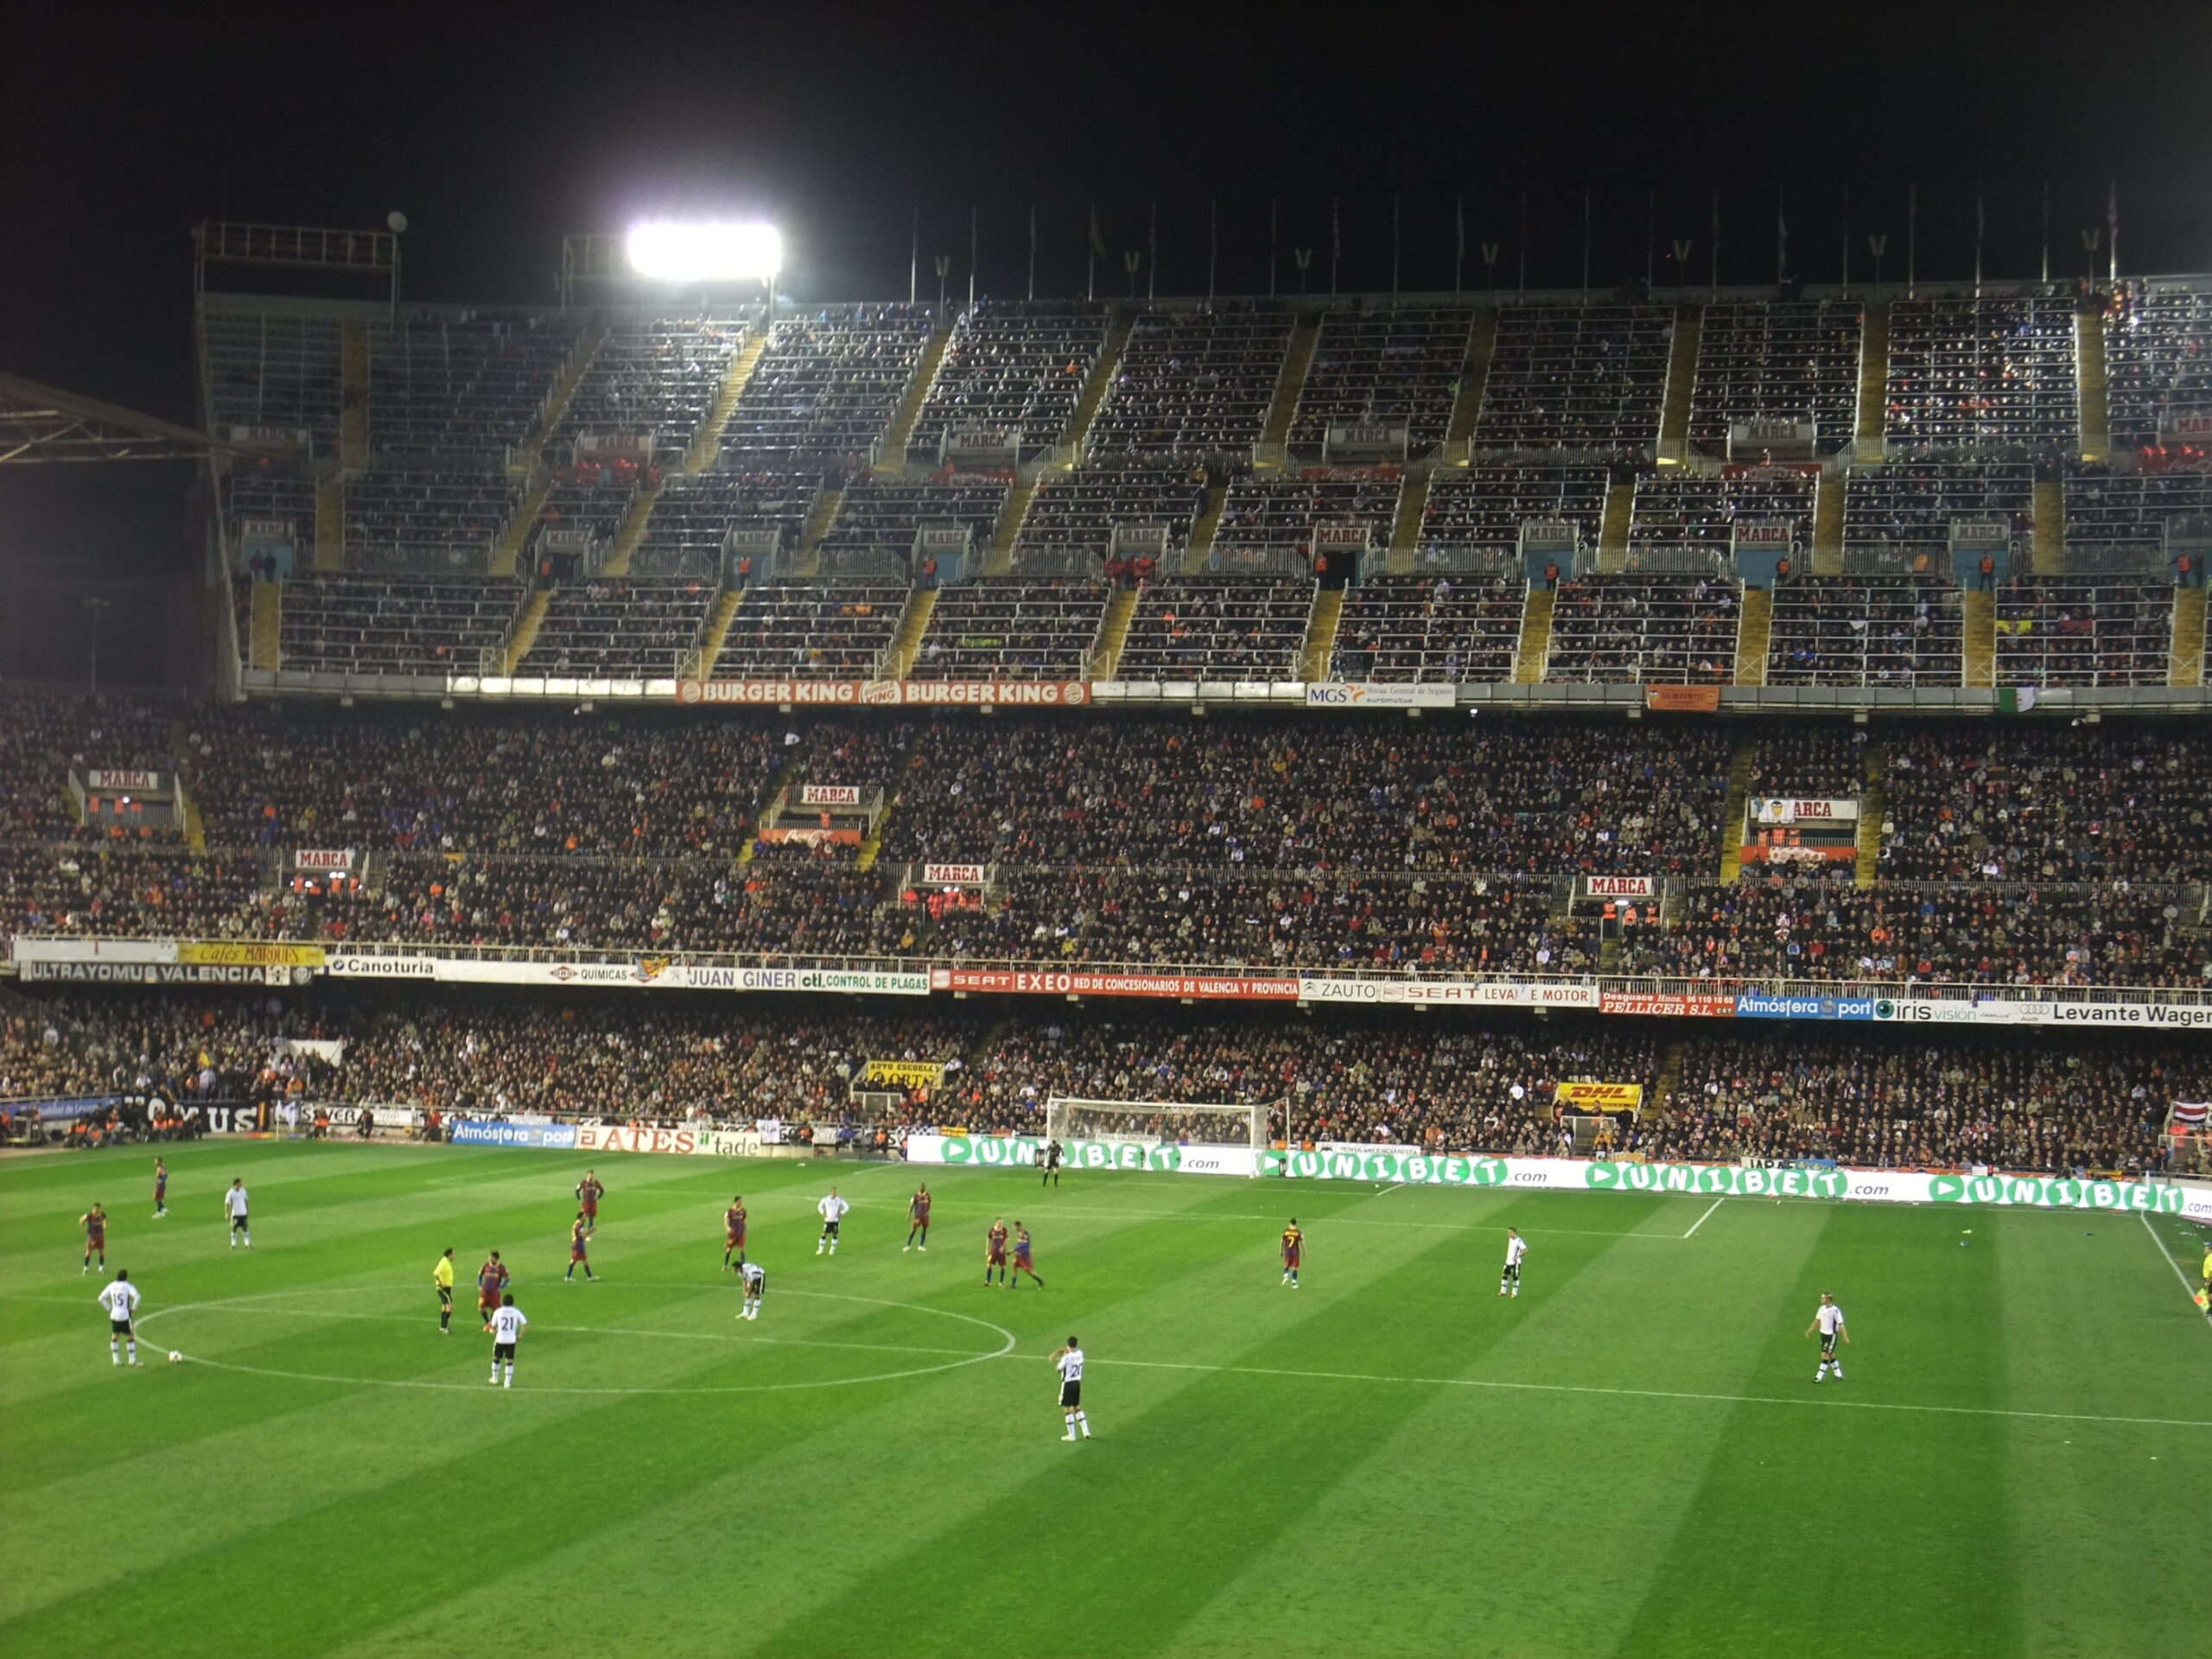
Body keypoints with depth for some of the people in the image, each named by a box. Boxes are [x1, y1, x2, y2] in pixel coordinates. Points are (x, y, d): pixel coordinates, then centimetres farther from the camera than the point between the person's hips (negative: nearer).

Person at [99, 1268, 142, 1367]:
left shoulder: (112, 1286, 6)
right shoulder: (128, 1286, -9)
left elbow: (101, 1298, 7)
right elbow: (137, 1297, -24)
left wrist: (109, 1308, 11)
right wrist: (133, 1308, -10)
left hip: (114, 1315, 5)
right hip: (125, 1315, -4)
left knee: (115, 1336, 17)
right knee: (131, 1336, 6)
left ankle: (116, 1360, 16)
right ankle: (132, 1360, 3)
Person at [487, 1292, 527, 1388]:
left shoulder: (498, 1311, -2)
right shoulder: (516, 1312, -1)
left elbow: (493, 1326, 4)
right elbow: (524, 1323, -3)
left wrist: (492, 1330, 27)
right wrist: (521, 1335, 10)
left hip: (500, 1339, 0)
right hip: (511, 1340, 0)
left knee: (496, 1358, 21)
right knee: (509, 1361, 7)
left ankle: (495, 1379, 32)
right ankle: (508, 1382, 3)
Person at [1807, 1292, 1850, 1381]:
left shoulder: (1835, 1311, -18)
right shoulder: (1822, 1308, 3)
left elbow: (1840, 1325, -16)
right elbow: (1817, 1321, 15)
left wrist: (1845, 1337, -15)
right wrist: (1809, 1331, 16)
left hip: (1832, 1335, -7)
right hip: (1823, 1334, 7)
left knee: (1825, 1355, -8)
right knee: (1830, 1356, 14)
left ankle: (1819, 1377, -5)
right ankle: (1839, 1375, 27)